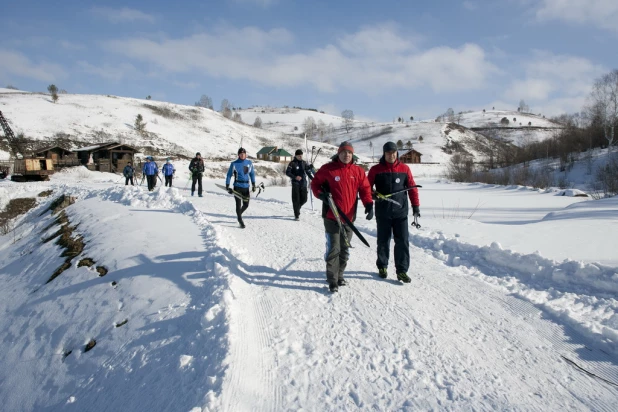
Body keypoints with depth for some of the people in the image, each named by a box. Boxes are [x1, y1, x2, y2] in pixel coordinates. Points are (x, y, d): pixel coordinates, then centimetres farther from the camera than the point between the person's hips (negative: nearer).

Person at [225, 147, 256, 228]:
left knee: (246, 204, 8)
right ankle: (240, 221, 7)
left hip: (246, 186, 3)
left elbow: (252, 173, 15)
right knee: (238, 204, -4)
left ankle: (239, 214, 38)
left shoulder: (249, 163, 4)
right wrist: (227, 186, -5)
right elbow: (229, 175, 0)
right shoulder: (234, 164, -5)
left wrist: (253, 184, 9)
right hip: (237, 186, -3)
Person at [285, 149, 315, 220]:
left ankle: (297, 208, 33)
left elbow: (308, 172, 17)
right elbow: (287, 172, -6)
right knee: (296, 200, -6)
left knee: (304, 199, 4)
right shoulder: (292, 163, -2)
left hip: (303, 184, 4)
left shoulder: (304, 163, 11)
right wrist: (295, 177, -20)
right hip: (296, 184, -4)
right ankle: (296, 215, 1)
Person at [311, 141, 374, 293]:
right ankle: (332, 280, 6)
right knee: (333, 249, -4)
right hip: (331, 217, -4)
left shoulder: (358, 171, 4)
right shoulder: (328, 169, -4)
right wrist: (321, 195, -14)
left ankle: (339, 275, 31)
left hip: (349, 217, 4)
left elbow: (365, 189, 7)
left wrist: (369, 204, -8)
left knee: (345, 249, 15)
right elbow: (315, 183, 5)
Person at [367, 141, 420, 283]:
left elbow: (412, 188, 7)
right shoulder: (376, 169, 0)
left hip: (401, 211, 1)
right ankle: (382, 266, 26)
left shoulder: (404, 168, 4)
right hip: (382, 212, -1)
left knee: (402, 242, 0)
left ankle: (402, 270, 8)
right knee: (383, 241, 10)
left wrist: (416, 206, 4)